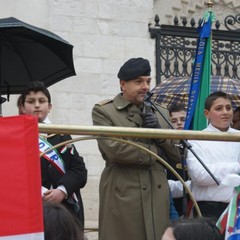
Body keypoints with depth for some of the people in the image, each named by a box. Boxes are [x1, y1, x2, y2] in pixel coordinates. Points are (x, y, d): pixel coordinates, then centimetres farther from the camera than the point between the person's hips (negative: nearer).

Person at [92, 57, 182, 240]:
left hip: (157, 196, 5)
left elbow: (177, 154, 14)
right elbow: (113, 149, -13)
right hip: (122, 196, -5)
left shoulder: (160, 113, 18)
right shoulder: (103, 111, 1)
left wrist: (159, 131, -4)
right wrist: (155, 152, -4)